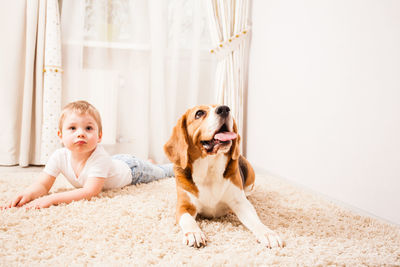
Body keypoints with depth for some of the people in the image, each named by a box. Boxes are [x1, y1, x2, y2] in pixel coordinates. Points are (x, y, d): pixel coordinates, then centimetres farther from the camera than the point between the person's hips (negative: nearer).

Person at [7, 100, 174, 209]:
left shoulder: (99, 157, -48)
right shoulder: (59, 157, -31)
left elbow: (90, 192, -53)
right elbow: (42, 185, -29)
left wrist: (51, 199, -61)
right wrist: (28, 194, -53)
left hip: (130, 169, -5)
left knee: (159, 173, 25)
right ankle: (150, 161, 64)